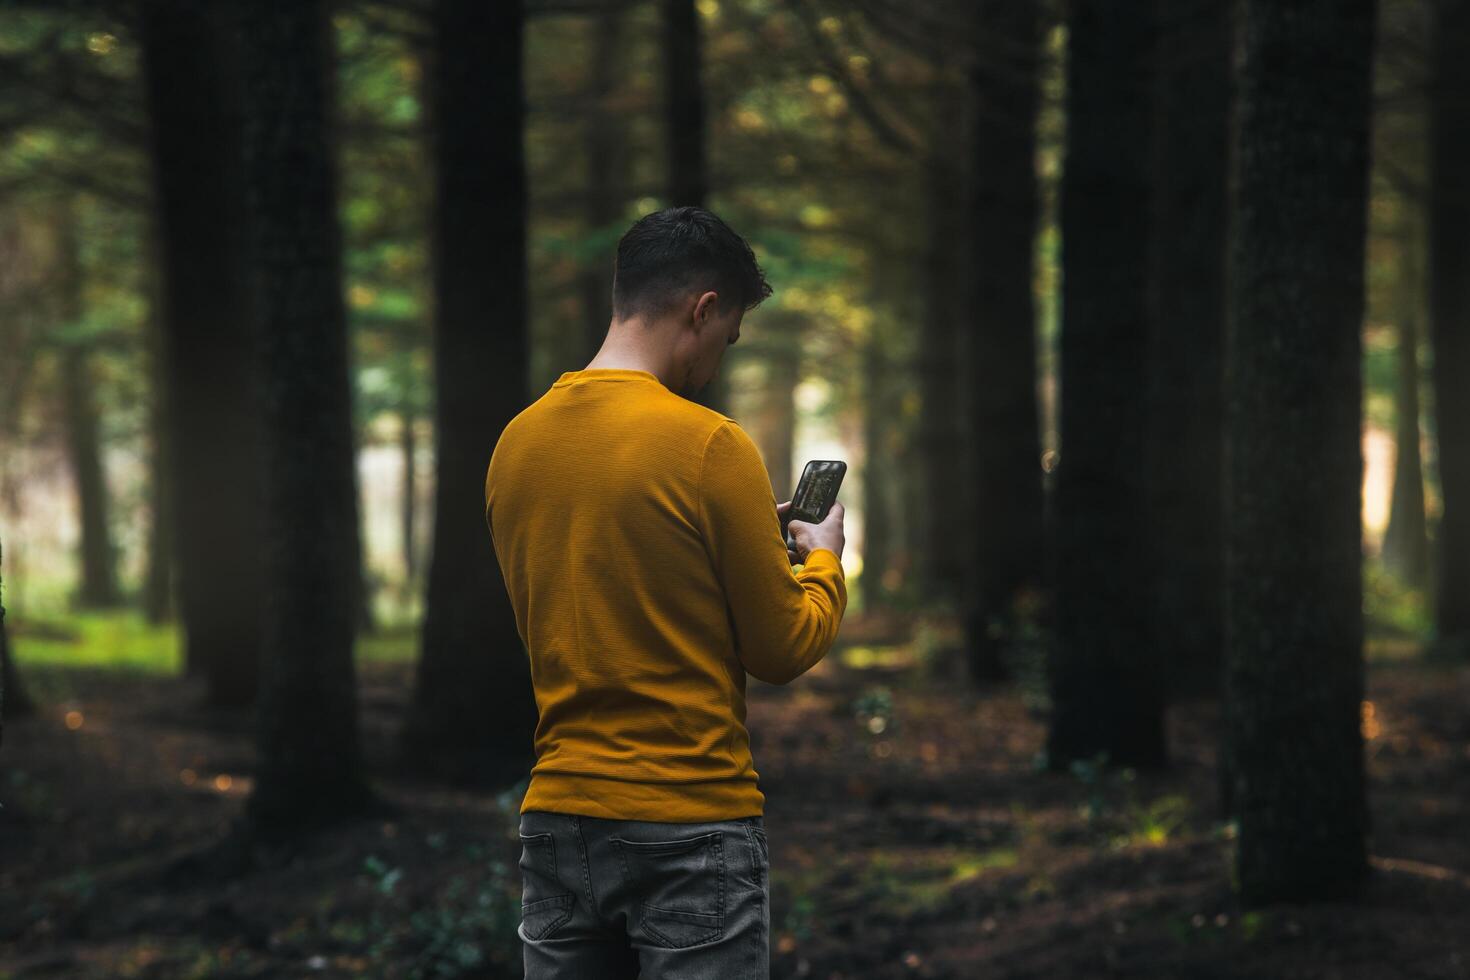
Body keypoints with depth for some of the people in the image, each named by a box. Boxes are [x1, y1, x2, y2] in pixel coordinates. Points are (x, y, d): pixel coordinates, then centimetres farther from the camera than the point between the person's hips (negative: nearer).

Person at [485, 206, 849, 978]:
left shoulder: (517, 442, 5)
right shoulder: (708, 445, -14)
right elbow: (783, 649, -7)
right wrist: (822, 561, 13)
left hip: (559, 820, 6)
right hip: (691, 827, -6)